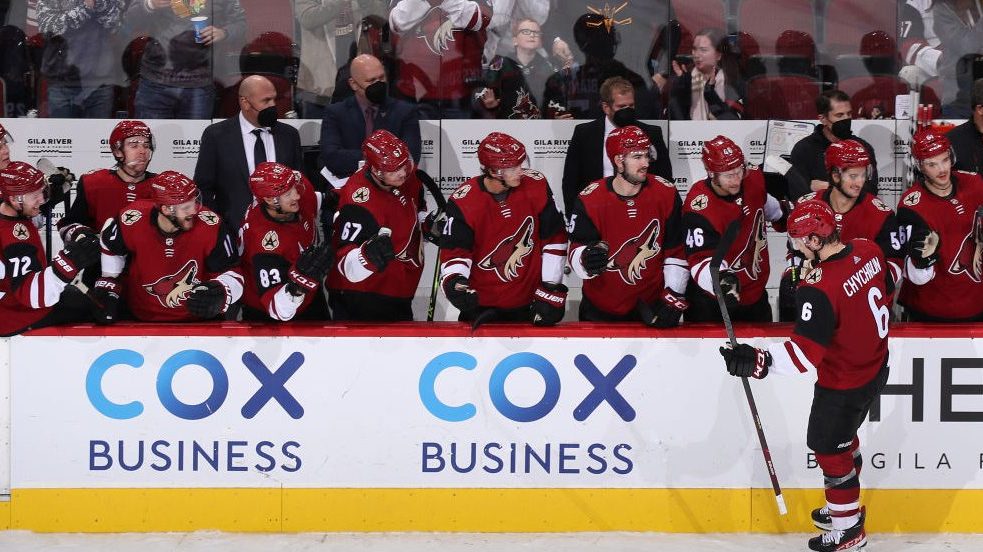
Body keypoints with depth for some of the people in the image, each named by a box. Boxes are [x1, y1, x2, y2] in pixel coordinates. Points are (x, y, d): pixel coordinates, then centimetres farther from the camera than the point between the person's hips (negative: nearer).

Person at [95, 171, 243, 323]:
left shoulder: (210, 226, -24)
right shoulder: (132, 221, -19)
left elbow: (231, 273, -16)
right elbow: (112, 249, 4)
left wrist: (219, 294, -36)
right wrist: (108, 288, 5)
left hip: (196, 318, -1)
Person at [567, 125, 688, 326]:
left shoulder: (667, 194, -8)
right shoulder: (589, 200, -13)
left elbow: (676, 252, -2)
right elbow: (575, 253, -11)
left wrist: (674, 299, -7)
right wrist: (587, 260, -34)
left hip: (651, 307, 1)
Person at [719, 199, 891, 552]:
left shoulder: (819, 288, -33)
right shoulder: (869, 251, -9)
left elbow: (806, 354, -36)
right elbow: (887, 293, 9)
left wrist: (759, 362, -43)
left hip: (843, 384, -9)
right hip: (875, 367, 9)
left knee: (829, 448, 10)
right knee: (842, 435, 27)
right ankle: (844, 507, 44)